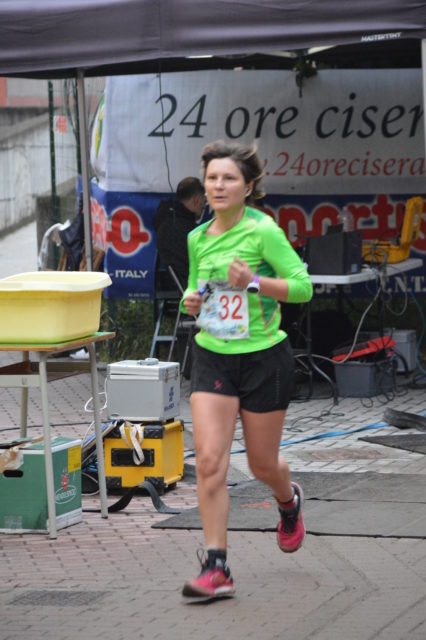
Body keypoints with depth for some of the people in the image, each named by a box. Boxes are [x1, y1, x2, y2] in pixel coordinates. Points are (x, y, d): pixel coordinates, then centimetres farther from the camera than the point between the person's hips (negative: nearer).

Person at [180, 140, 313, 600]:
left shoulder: (263, 231, -13)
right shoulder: (197, 238, 5)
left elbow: (303, 286, -14)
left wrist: (253, 282, -26)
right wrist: (191, 302, -1)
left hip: (263, 358, -4)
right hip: (212, 358, 4)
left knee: (262, 465, 9)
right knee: (209, 459, -11)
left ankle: (288, 500, 47)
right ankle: (216, 567, -10)